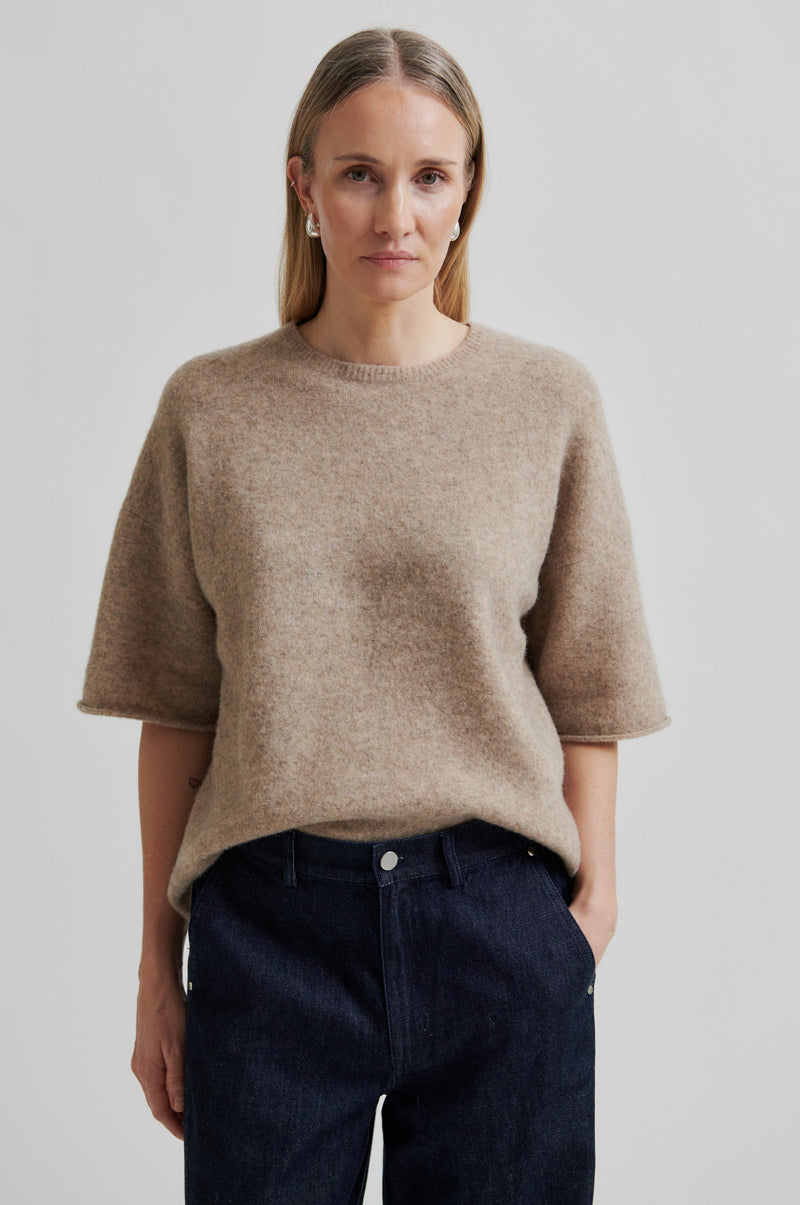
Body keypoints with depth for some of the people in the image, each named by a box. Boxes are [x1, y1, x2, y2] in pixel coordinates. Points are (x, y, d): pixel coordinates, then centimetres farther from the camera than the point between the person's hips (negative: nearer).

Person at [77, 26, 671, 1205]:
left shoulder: (550, 401, 2)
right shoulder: (212, 409, 2)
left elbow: (582, 697, 3)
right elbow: (177, 709, 3)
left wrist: (588, 910, -3)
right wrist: (159, 967, 4)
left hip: (498, 917, 1)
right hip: (270, 919, 0)